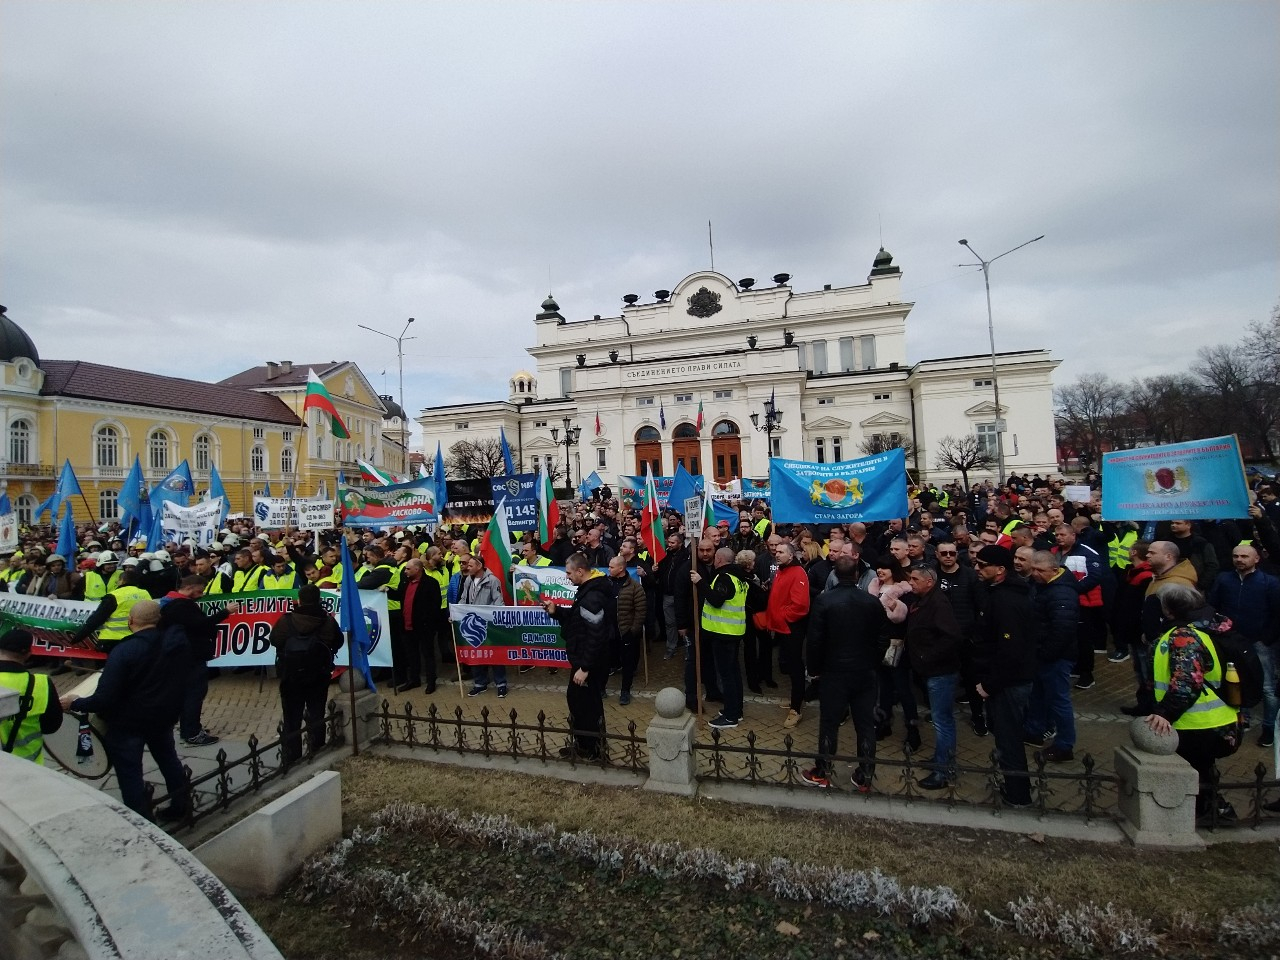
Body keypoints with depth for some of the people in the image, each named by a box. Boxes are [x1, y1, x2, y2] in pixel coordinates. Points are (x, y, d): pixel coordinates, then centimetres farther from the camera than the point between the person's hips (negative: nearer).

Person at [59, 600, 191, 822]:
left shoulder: (123, 651, -25)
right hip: (165, 715, 6)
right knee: (167, 757, 25)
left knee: (129, 773, 9)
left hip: (128, 722, -6)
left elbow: (104, 698, -23)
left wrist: (75, 704, -6)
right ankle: (180, 804, 36)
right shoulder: (178, 640, -10)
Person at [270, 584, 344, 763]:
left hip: (291, 677, 0)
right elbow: (338, 642, 2)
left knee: (291, 721, 11)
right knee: (316, 719, 13)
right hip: (319, 677, 1)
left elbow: (274, 640, 2)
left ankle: (290, 760, 17)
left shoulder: (286, 621, -14)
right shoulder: (328, 621, -12)